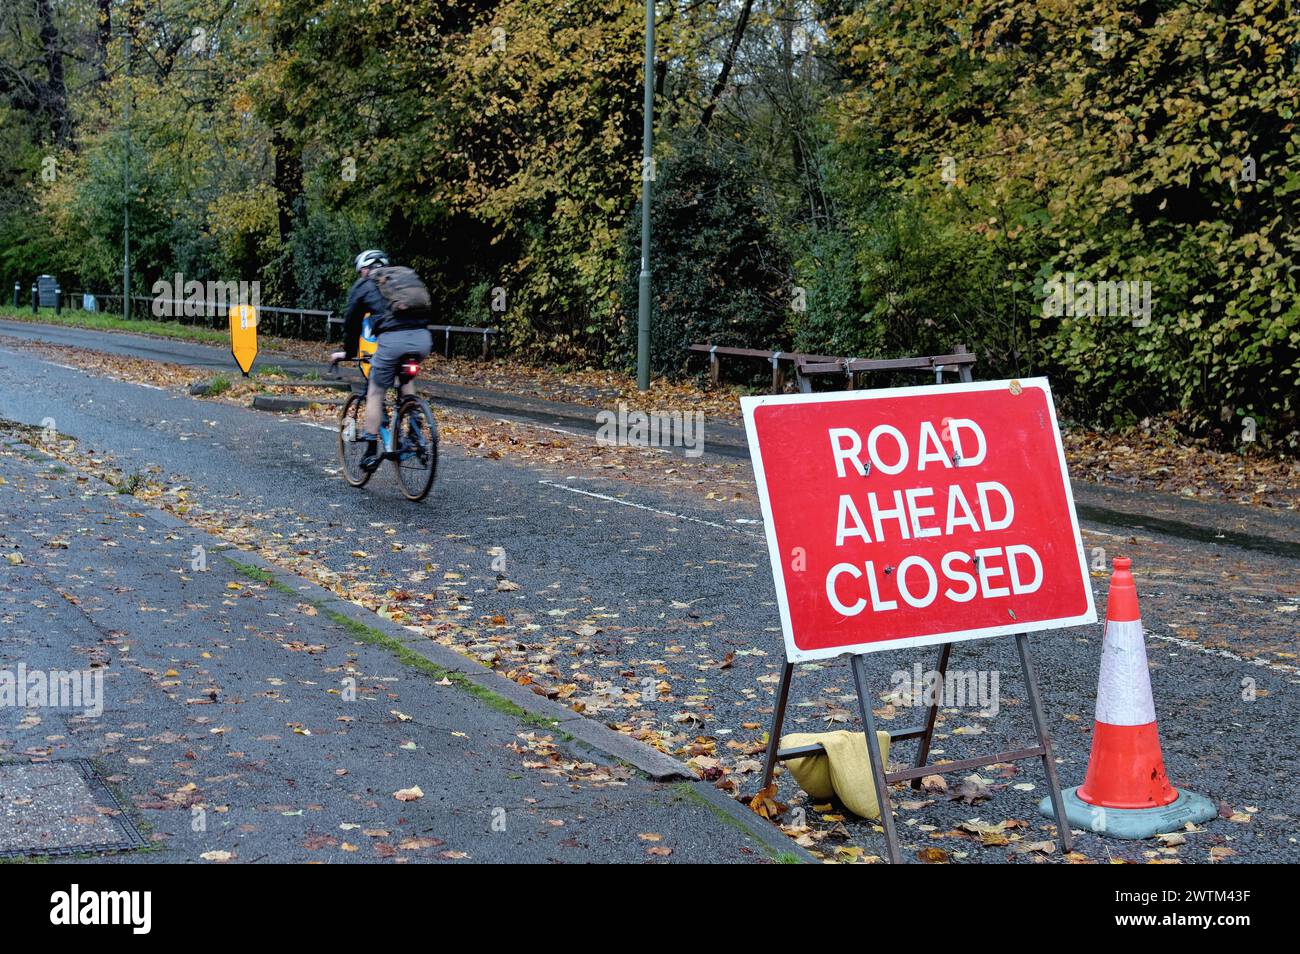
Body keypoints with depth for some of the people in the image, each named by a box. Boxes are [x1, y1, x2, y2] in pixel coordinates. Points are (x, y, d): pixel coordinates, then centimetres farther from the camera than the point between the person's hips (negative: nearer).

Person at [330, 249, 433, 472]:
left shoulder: (364, 285, 18)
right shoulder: (408, 276, 30)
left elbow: (351, 322, 23)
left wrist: (348, 352, 39)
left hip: (393, 339, -4)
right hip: (423, 338, 4)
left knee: (375, 393, 13)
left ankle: (371, 452, 13)